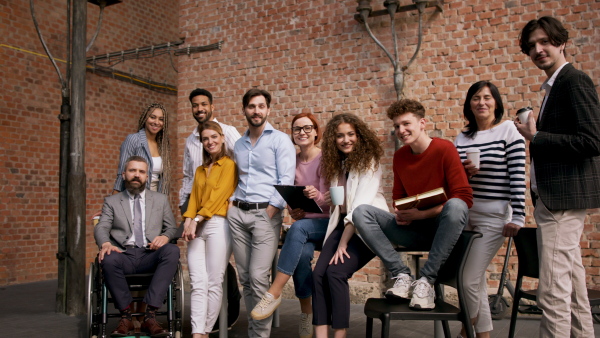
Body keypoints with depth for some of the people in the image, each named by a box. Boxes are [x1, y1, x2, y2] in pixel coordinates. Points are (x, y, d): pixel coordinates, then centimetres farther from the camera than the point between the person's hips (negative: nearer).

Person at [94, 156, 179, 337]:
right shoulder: (111, 202, 18)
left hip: (151, 256, 1)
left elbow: (172, 227, 16)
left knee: (172, 250, -33)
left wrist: (165, 237, -10)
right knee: (109, 259, -36)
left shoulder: (161, 199, 21)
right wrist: (105, 243, -21)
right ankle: (126, 317, -17)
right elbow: (101, 228, 4)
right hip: (124, 255, 0)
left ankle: (149, 315, -32)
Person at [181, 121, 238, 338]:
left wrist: (197, 220, -12)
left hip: (217, 224, -6)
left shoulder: (229, 165, 2)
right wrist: (188, 220, -2)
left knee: (214, 283, -4)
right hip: (197, 228, 6)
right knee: (198, 283, -4)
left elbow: (218, 195, -7)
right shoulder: (200, 170, 24)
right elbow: (194, 198, 16)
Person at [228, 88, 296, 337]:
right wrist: (232, 204, 6)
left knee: (258, 277, -12)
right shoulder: (238, 144, 17)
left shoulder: (280, 140, -1)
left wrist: (268, 214, -13)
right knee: (244, 277, 7)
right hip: (237, 213, 6)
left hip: (265, 214, -5)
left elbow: (286, 182, -9)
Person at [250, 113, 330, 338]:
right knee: (302, 254, -30)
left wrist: (317, 195, -36)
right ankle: (306, 311, -12)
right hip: (303, 223, 3)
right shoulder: (292, 162, 9)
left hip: (326, 223, -3)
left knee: (298, 228, -36)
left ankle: (274, 293, -32)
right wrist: (293, 211, -10)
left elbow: (329, 201, -13)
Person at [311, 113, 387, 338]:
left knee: (336, 272, -24)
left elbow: (361, 207, -17)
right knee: (319, 273, -14)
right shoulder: (335, 164, 14)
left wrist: (343, 244, -20)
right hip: (342, 224, 6)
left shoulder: (369, 162, -8)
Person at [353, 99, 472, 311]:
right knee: (362, 212, -14)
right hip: (412, 229, 5)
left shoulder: (444, 149, -8)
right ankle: (402, 276, -20)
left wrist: (421, 213, -19)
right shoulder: (400, 156, 9)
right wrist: (400, 214, -5)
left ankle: (426, 280, -27)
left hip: (441, 227, -4)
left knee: (455, 206, -38)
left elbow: (464, 197, -14)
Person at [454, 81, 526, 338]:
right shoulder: (462, 137, 11)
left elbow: (518, 177, -10)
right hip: (465, 212, 5)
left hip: (494, 215, -5)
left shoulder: (508, 131, -4)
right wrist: (462, 172, -8)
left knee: (469, 279, -8)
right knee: (476, 280, 10)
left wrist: (517, 218, -15)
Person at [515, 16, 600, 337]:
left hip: (562, 199, -10)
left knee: (552, 291, -9)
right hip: (554, 198, 10)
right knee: (572, 285, 17)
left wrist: (535, 137, -15)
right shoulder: (554, 86, 19)